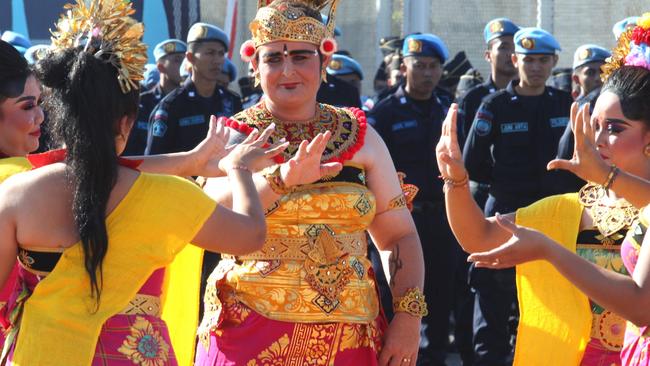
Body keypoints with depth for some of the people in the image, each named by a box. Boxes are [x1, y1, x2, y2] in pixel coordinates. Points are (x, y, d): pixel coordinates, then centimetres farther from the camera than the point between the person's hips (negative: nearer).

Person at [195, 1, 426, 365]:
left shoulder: (361, 137, 7)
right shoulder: (237, 138, -1)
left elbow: (399, 235, 7)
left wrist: (408, 315, -6)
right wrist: (281, 179, -37)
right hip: (251, 334, -2)